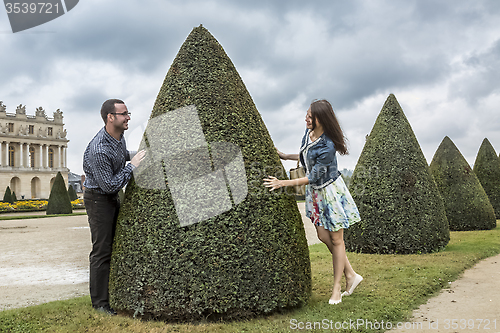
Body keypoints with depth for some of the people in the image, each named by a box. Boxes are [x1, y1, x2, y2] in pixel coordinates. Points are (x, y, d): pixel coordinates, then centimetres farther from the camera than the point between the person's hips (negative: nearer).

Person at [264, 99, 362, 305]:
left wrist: (283, 183, -25)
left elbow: (313, 177, -24)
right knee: (323, 236, 11)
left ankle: (336, 288, 17)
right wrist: (284, 156, 11)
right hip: (315, 192, 8)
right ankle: (351, 275, 27)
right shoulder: (308, 133, -2)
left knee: (336, 239, 4)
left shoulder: (327, 146, -27)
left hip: (330, 191, -8)